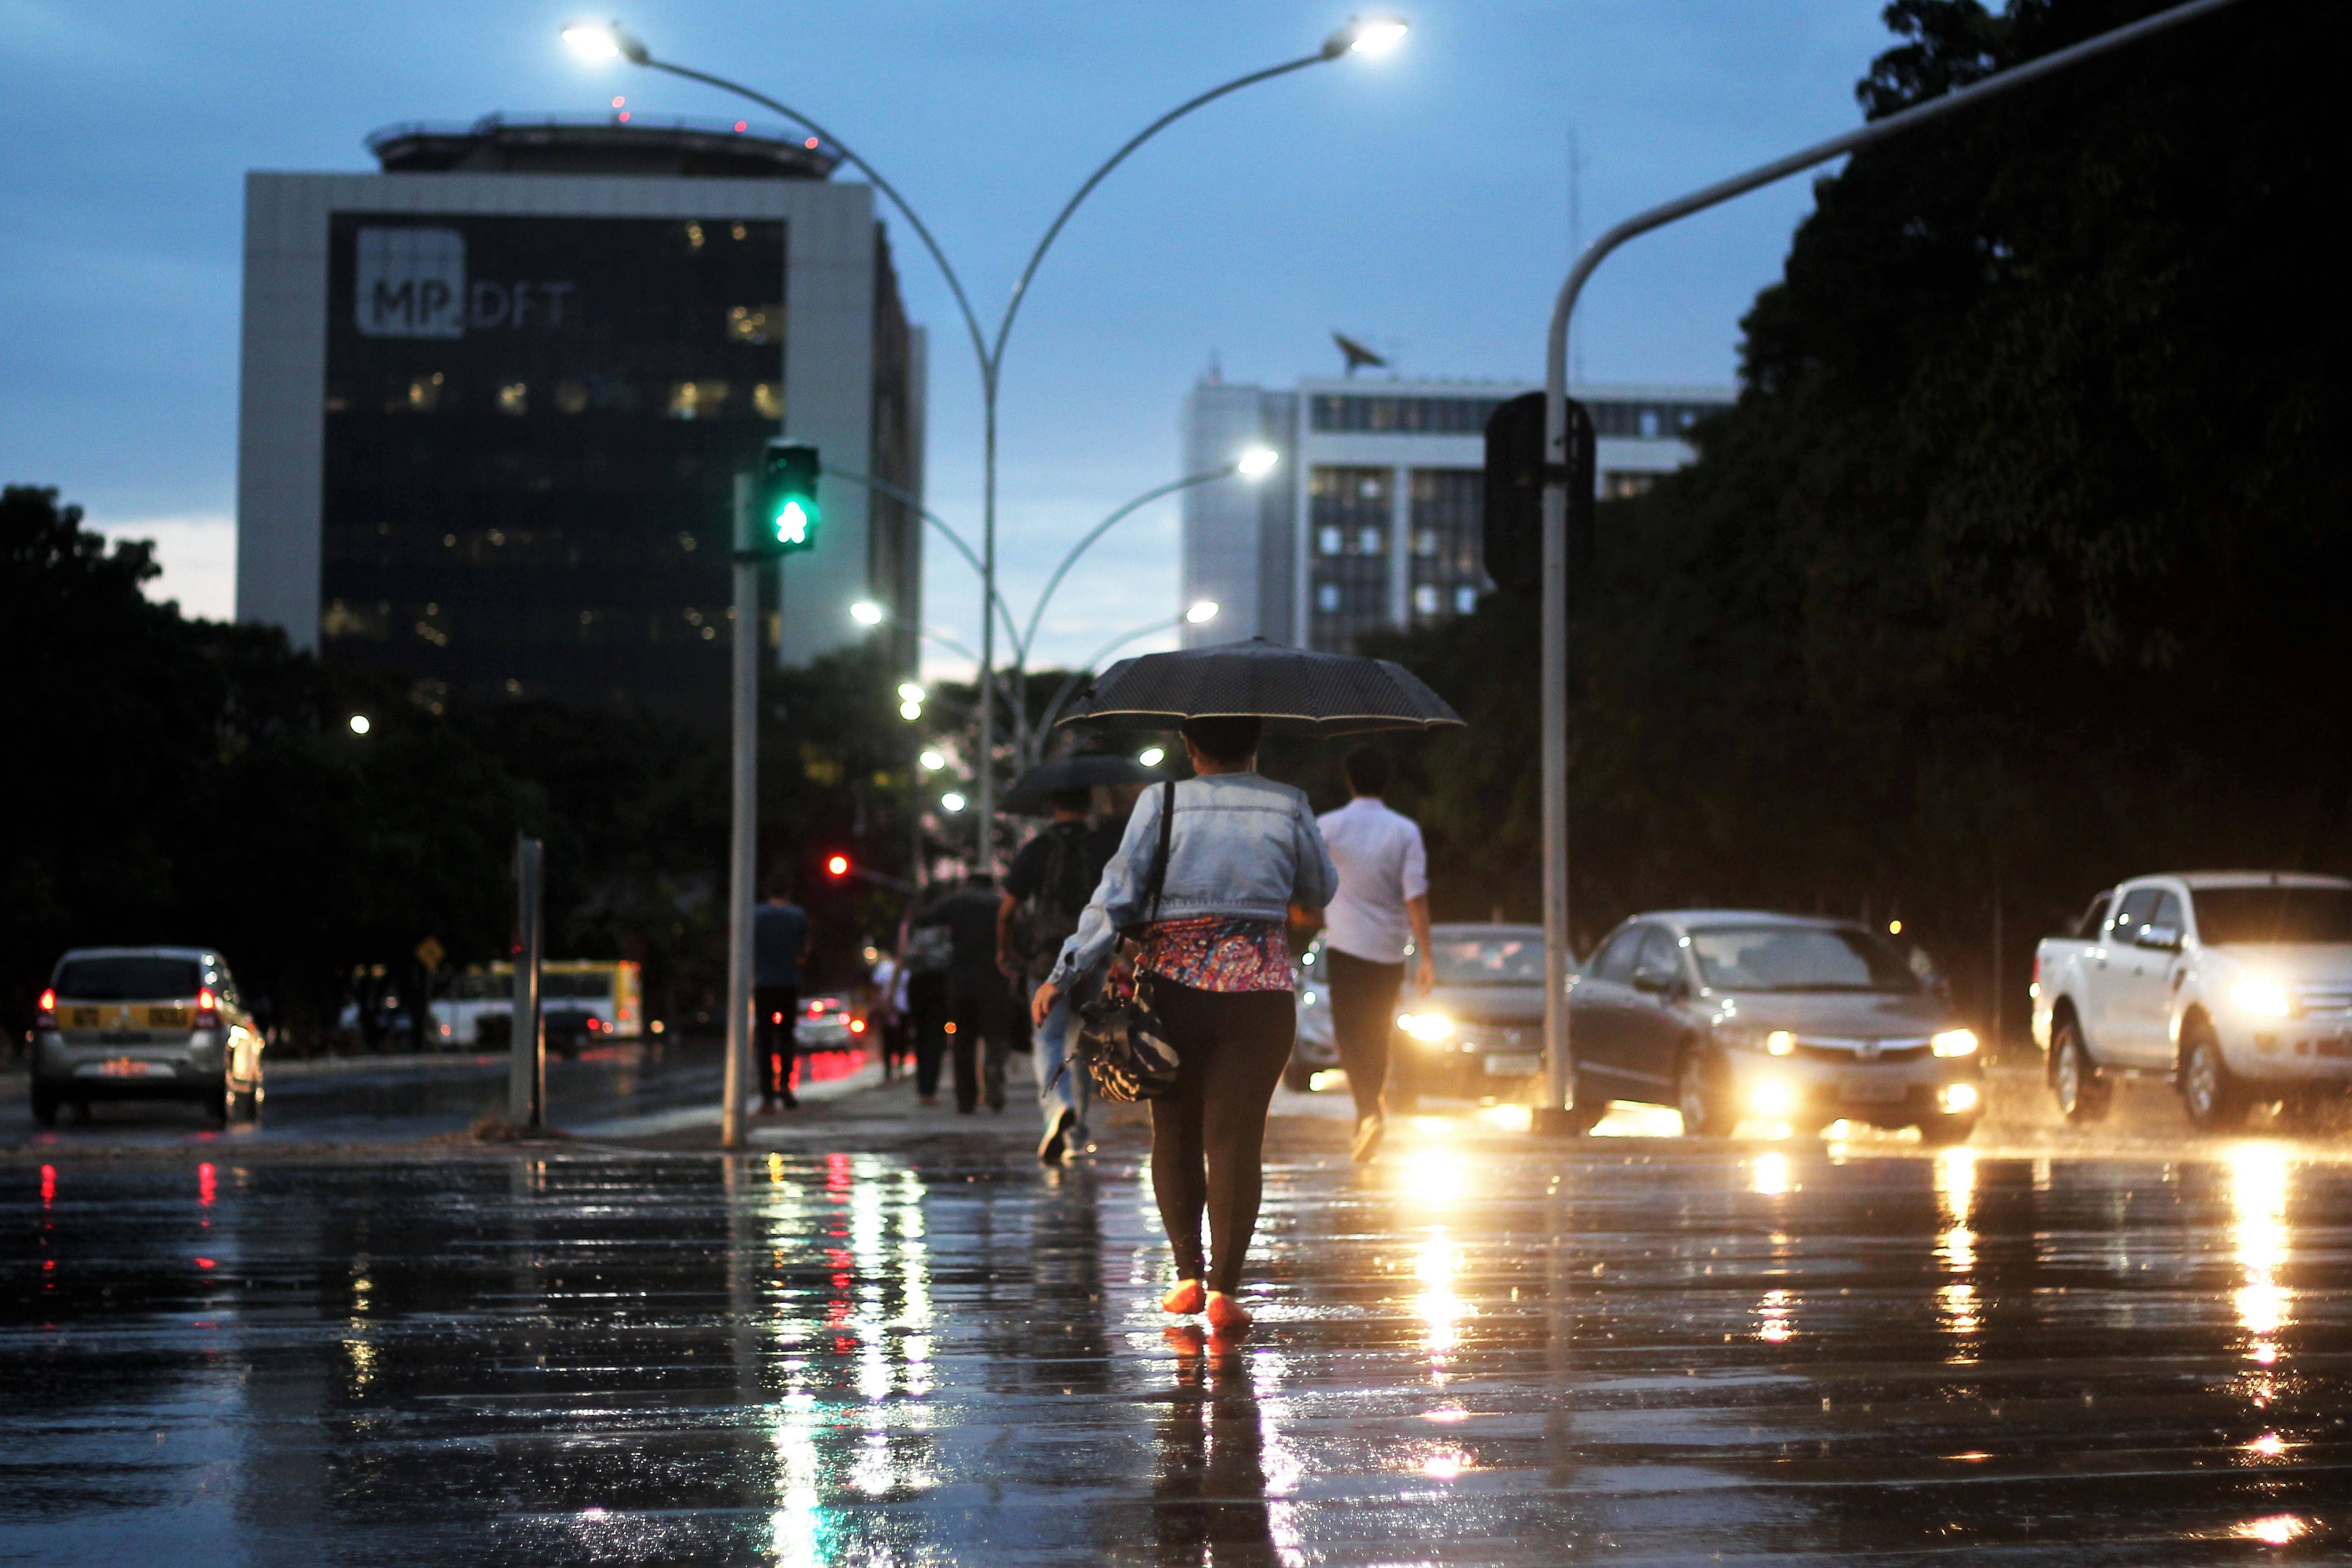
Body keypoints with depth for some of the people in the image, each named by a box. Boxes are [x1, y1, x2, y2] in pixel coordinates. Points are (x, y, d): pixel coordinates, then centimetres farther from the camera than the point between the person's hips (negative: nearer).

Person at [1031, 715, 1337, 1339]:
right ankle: (1224, 1288, -7)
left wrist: (1065, 976, -3)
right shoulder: (1288, 808, 2)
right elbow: (1321, 892, 17)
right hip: (1261, 990, 0)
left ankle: (1188, 1274, 13)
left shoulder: (1162, 803, -1)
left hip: (1173, 986, 0)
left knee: (1175, 1133, 14)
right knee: (1235, 1136, 0)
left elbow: (1116, 897, -6)